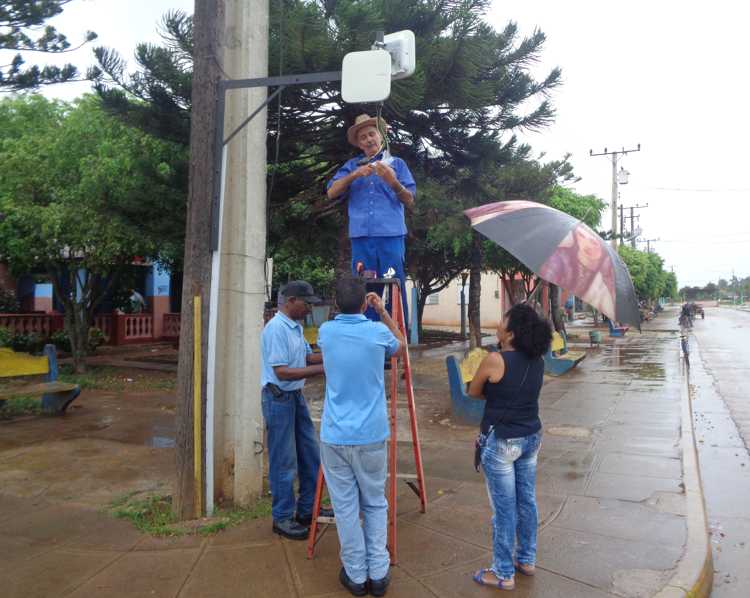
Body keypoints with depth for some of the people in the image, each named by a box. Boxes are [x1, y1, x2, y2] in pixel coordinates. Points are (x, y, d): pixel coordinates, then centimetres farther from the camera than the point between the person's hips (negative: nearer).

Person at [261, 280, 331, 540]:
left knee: (310, 455, 14)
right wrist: (321, 369, -25)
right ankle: (282, 518, 15)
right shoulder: (276, 329, -20)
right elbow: (282, 372, -24)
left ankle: (306, 510, 27)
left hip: (296, 396, 10)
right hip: (278, 398, -9)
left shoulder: (296, 327, 10)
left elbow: (308, 356, 12)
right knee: (284, 462, 1)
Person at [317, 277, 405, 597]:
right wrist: (383, 312, 20)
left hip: (335, 436, 1)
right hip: (371, 435, 0)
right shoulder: (378, 332, -7)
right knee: (375, 504, 15)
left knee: (345, 507, 10)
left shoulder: (326, 332, -2)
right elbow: (401, 345, 17)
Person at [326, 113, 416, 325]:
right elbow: (332, 193, 5)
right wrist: (355, 175, -7)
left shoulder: (396, 163, 15)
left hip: (391, 236, -1)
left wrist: (392, 181, -11)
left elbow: (410, 201, 6)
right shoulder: (352, 165, 19)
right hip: (361, 237, 2)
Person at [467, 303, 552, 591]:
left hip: (501, 442, -7)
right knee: (527, 500, 20)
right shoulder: (537, 360, -1)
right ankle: (527, 559, 36)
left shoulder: (495, 360, -20)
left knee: (504, 508, 5)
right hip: (531, 437, 7)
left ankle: (503, 573, 18)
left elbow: (473, 392, -4)